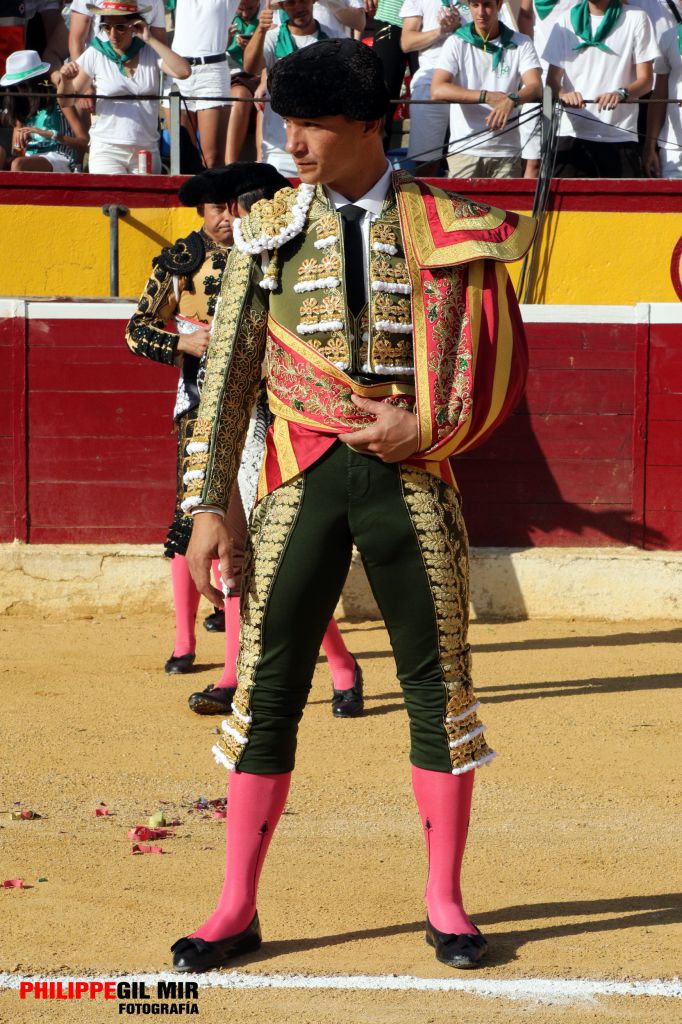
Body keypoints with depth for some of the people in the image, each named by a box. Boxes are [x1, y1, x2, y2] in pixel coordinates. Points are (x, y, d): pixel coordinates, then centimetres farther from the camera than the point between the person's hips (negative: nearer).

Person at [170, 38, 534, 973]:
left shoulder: (443, 228, 3)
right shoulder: (268, 231, 7)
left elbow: (495, 361, 5)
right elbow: (227, 377, 6)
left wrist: (425, 427, -10)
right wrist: (208, 504, 0)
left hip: (411, 474, -1)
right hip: (303, 476, 1)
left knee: (438, 685, 3)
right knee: (268, 685, -1)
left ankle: (445, 902, 15)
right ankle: (237, 909, 6)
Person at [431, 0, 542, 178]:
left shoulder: (521, 44, 5)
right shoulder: (457, 43, 2)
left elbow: (536, 88, -9)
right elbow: (437, 90, -11)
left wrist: (512, 100, -32)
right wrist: (486, 96, -21)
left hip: (507, 151, 1)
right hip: (464, 149, -1)